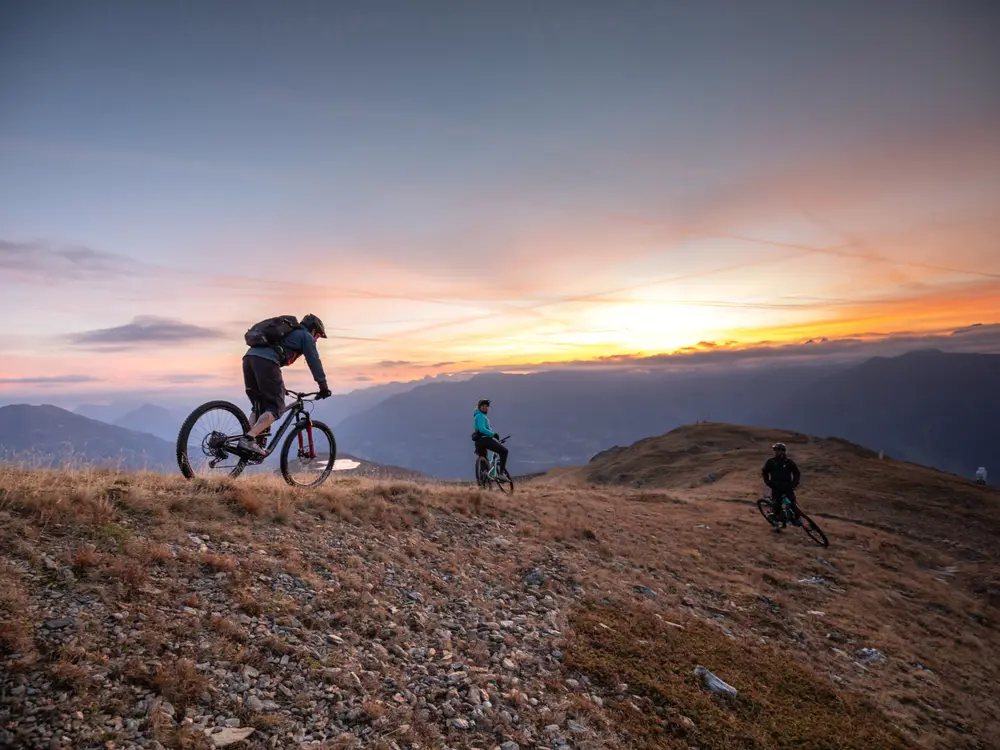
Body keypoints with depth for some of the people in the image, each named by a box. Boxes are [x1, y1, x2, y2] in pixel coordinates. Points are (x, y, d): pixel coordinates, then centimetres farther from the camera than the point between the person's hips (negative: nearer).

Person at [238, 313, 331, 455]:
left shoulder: (288, 332, 38)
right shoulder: (306, 336, 15)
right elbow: (314, 362, 9)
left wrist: (279, 387, 47)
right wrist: (323, 387, 13)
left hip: (249, 357, 8)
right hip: (266, 362, -8)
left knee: (259, 405, 17)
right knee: (276, 406, -4)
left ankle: (250, 438, 5)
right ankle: (249, 439, -18)